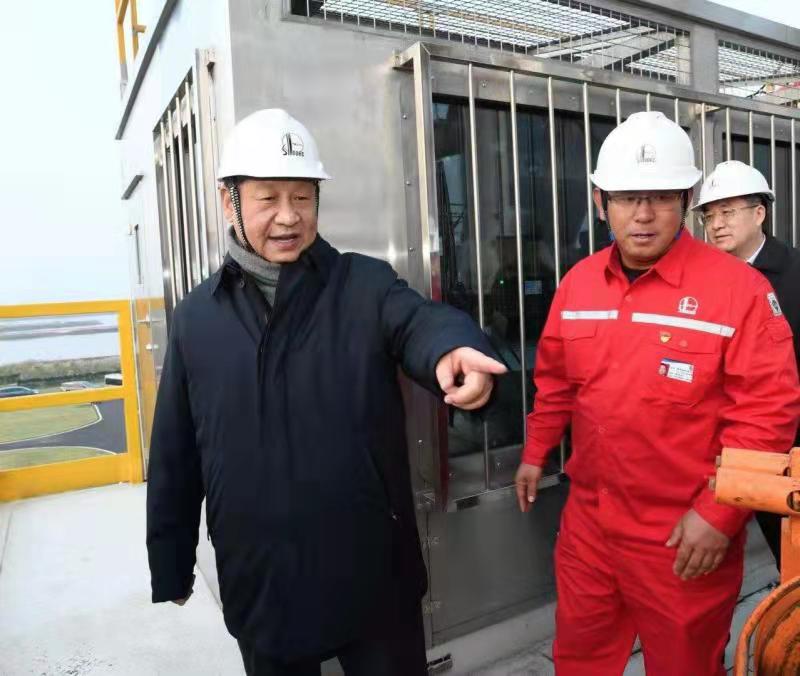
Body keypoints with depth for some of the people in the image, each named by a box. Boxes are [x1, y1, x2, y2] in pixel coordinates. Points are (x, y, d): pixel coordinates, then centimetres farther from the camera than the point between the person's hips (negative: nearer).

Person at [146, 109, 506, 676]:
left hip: (373, 572, -1)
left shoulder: (366, 284, -7)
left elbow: (420, 322, -29)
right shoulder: (196, 316, 0)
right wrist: (171, 562, 10)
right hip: (260, 581, 2)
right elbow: (175, 456, 5)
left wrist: (454, 349, -52)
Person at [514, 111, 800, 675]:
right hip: (588, 521, 5)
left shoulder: (738, 287, -15)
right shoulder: (578, 283, 1)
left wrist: (718, 513, -17)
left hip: (686, 535, -4)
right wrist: (536, 452, 15)